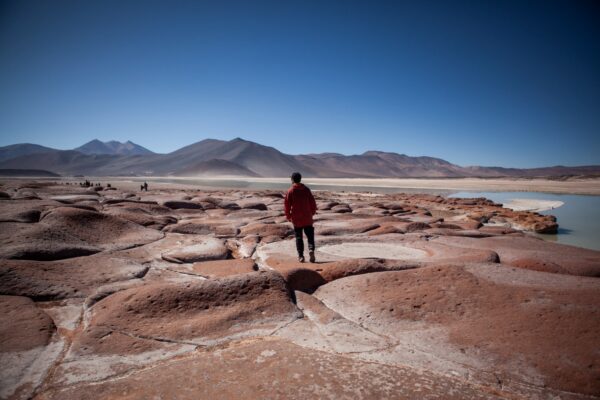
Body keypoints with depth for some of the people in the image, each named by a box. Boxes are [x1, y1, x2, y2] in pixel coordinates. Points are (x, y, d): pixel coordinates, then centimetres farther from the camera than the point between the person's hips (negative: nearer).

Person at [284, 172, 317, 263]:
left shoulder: (290, 191, -5)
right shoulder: (306, 189, 1)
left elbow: (287, 205, -3)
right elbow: (312, 202, 3)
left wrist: (288, 216, 9)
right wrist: (312, 212, 17)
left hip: (296, 218, -1)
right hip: (307, 218, 1)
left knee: (298, 237, 8)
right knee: (310, 235, 10)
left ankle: (301, 256, 5)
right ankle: (311, 250, -13)